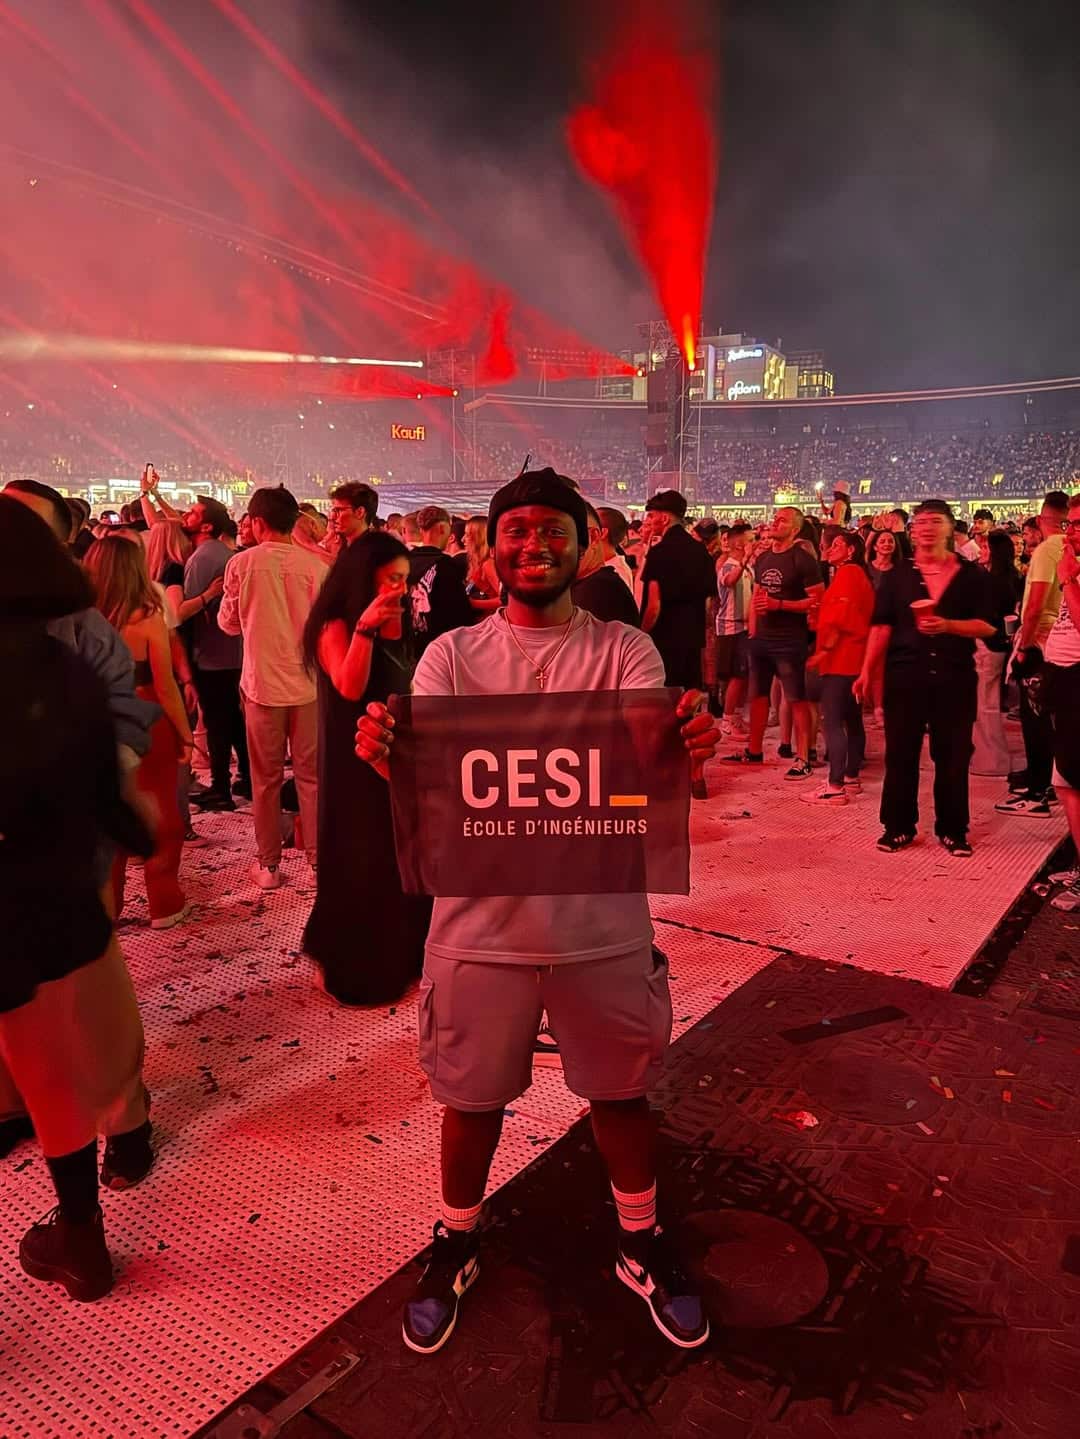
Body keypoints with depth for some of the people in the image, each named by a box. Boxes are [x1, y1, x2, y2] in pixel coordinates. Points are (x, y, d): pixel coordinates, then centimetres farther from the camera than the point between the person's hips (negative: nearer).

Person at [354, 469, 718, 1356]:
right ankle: (457, 1243, 44)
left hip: (603, 921, 0)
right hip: (483, 921, 1)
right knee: (471, 1096, 17)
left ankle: (642, 1244, 44)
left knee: (621, 1090, 18)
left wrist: (689, 742, -40)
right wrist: (383, 749, -36)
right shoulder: (452, 656, 0)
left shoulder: (624, 650, -1)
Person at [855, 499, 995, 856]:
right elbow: (882, 626, 3)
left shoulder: (972, 575, 4)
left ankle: (952, 830, 17)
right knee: (900, 753, 4)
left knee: (953, 755, 5)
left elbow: (987, 626, -2)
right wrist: (867, 671, -5)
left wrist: (947, 625, -19)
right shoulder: (897, 575, 7)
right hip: (905, 673, 1)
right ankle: (899, 827, 15)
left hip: (954, 676, 0)